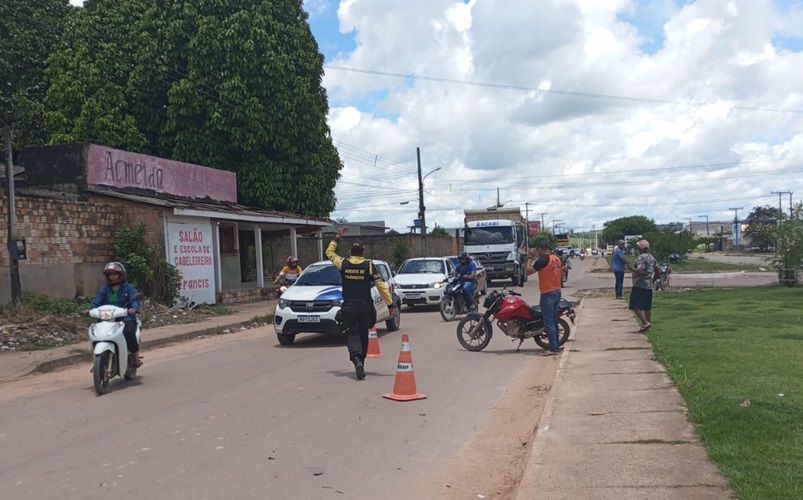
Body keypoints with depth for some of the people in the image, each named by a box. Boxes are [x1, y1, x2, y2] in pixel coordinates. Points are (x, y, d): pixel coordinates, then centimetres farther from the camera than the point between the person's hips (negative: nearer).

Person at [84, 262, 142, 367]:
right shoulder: (104, 288, 17)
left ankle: (136, 357, -17)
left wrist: (134, 308, -32)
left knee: (129, 332, -32)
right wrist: (90, 309, -16)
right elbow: (97, 301, 4)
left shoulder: (128, 288, 7)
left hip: (125, 317, -4)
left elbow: (134, 299, -9)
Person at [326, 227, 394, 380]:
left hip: (349, 307, 0)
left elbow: (329, 252, 19)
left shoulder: (343, 264, -1)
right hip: (365, 306, 0)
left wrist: (338, 237, 25)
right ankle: (361, 363, 24)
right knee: (363, 335, 15)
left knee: (353, 334, 2)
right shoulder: (369, 266, -5)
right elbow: (381, 286, -8)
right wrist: (390, 305, -4)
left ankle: (357, 360, -24)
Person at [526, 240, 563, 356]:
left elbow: (528, 271, -15)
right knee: (554, 321, 16)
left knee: (549, 322, -6)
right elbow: (561, 275, 16)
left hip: (547, 294, -9)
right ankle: (556, 346, 21)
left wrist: (530, 258, -5)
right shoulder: (557, 258, 8)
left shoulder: (542, 260, -18)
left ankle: (553, 349, -6)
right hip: (557, 292, 9)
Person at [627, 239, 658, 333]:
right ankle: (647, 325, 18)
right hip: (649, 286, 9)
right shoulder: (652, 257, 13)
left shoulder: (641, 258, -16)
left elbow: (640, 271, -26)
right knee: (647, 307, 13)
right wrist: (653, 280, 30)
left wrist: (631, 268, -13)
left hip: (639, 286, -9)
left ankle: (645, 322, -19)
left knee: (636, 306, -9)